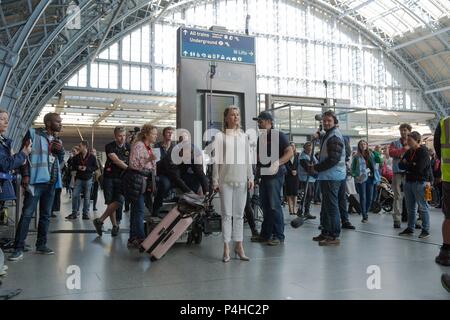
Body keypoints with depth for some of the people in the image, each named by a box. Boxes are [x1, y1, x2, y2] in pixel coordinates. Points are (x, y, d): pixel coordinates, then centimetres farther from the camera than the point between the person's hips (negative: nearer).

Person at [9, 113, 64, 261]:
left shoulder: (57, 140, 17)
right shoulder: (33, 133, -2)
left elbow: (60, 160, 21)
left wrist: (61, 150, 0)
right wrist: (25, 175, -16)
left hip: (51, 182, 6)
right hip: (36, 180, -6)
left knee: (46, 215, 10)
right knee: (27, 214, -7)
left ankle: (41, 245, 18)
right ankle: (19, 248, -4)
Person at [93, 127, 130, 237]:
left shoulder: (129, 147, 7)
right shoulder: (109, 147, -2)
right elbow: (116, 161, -14)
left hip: (122, 178, 1)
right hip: (109, 177, -1)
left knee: (119, 201, -14)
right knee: (110, 202, -1)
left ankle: (100, 221, -2)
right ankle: (115, 225, 11)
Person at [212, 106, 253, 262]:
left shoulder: (244, 136, 13)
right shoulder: (220, 136, 3)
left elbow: (248, 159, 14)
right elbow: (216, 160, 1)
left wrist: (250, 178, 7)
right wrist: (215, 180, -3)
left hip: (241, 180, 3)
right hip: (226, 180, -3)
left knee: (239, 214, 7)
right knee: (227, 214, -1)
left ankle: (238, 245, 15)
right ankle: (226, 248, 6)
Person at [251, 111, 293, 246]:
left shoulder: (278, 135, -5)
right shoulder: (261, 137, 18)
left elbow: (290, 152, -15)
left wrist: (277, 163, -29)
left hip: (275, 175, -8)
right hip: (264, 174, 8)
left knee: (274, 205, -8)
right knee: (265, 205, 11)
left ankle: (278, 236, 0)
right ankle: (265, 234, 19)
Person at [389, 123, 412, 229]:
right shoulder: (395, 143, 12)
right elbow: (391, 152, -7)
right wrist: (404, 149, -10)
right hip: (398, 172, 0)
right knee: (398, 196, -1)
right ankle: (397, 219, 1)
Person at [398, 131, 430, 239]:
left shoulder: (423, 152, -8)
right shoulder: (408, 152, 14)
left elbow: (419, 168, -18)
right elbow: (400, 165, 7)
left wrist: (407, 165, -5)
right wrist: (411, 165, -10)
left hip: (419, 182, -7)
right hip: (408, 182, 7)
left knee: (422, 208, -2)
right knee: (410, 208, 13)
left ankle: (426, 230, 5)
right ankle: (410, 229, 21)